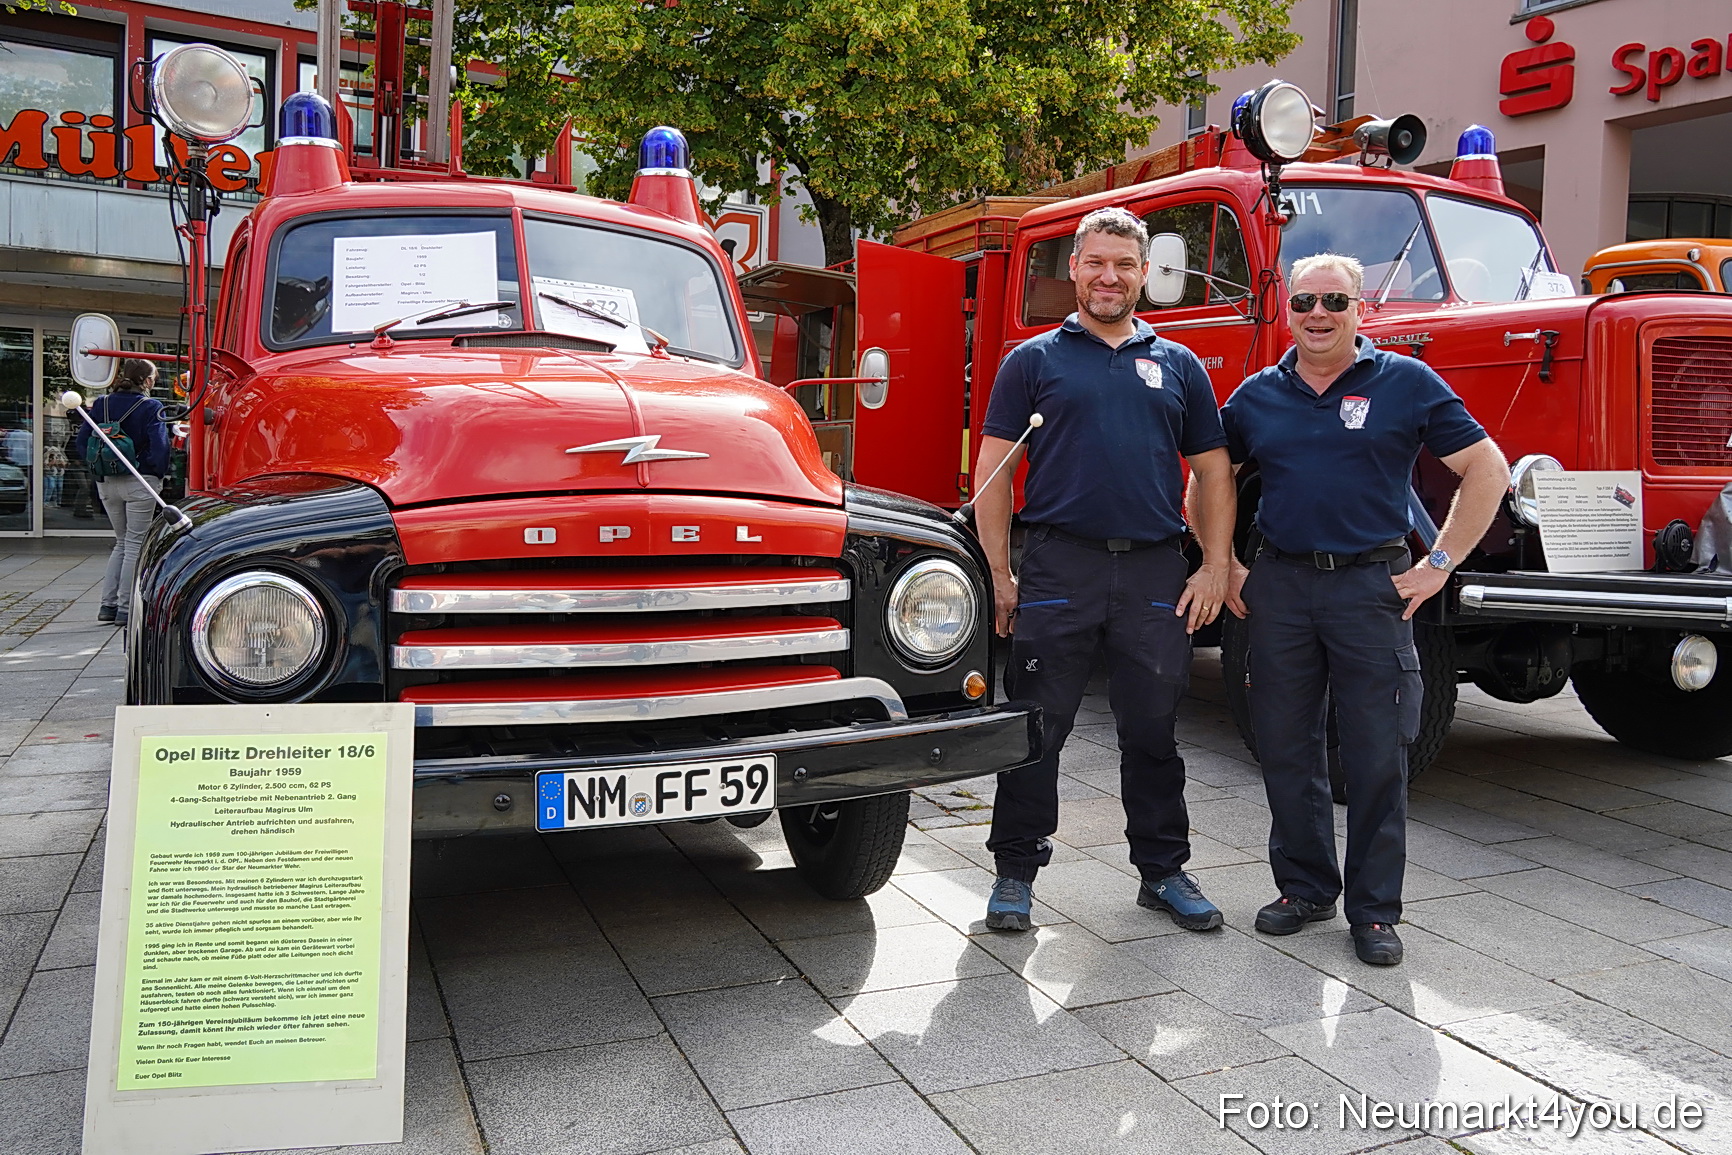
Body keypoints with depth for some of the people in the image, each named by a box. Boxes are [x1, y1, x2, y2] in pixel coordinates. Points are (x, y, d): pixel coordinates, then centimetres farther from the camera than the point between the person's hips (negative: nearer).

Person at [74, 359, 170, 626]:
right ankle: (126, 609, 2)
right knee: (135, 544, 2)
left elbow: (81, 443, 4)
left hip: (107, 483, 5)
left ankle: (108, 604, 15)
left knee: (122, 542, 18)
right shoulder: (150, 407, -10)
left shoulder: (101, 404, 6)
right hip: (140, 483, -5)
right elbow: (159, 446, -17)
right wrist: (159, 474, -3)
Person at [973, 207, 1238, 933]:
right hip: (1056, 568, -2)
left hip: (1156, 574, 2)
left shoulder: (1178, 366, 14)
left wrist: (1215, 568, 4)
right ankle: (1016, 871, 17)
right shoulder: (1034, 361, 6)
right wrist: (1000, 574, -5)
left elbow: (1213, 474, 14)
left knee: (1153, 732, 11)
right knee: (1036, 729, 4)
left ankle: (1164, 870, 25)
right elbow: (994, 472, 2)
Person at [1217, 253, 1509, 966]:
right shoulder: (1257, 395, 8)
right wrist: (1224, 569, 10)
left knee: (1378, 758, 1)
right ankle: (1305, 888, 25)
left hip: (1373, 587, -3)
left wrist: (1438, 565, -4)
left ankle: (1374, 911, 14)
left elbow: (1486, 471, 1)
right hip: (1279, 587, 3)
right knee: (1285, 749, 8)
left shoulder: (1407, 383, 0)